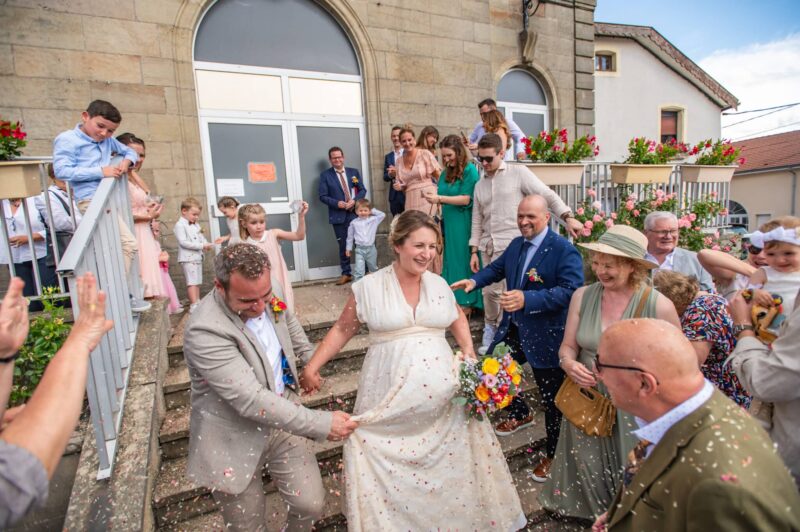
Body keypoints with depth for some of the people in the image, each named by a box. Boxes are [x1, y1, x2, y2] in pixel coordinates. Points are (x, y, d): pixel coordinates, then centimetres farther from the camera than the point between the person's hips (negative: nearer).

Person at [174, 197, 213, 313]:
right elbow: (183, 242, -19)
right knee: (192, 282, -9)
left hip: (197, 257, 8)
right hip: (188, 258, -8)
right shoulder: (180, 225, -10)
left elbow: (201, 238, 15)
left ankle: (197, 302, 21)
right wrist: (201, 246, -22)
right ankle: (194, 305, -9)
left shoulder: (196, 225, 14)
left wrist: (206, 244, -8)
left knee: (197, 282, 13)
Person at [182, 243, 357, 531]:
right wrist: (322, 424, -29)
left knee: (311, 504, 9)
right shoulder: (204, 330, -29)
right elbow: (251, 401, -32)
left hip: (281, 417, 5)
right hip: (235, 443, -4)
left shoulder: (270, 294, -9)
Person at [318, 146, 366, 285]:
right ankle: (346, 274, 17)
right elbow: (323, 196, -2)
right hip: (339, 215, -1)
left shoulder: (354, 172, 9)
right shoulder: (325, 175, 2)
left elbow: (363, 190, 6)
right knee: (343, 245, 6)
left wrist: (354, 201, -12)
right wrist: (337, 203, -17)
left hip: (356, 213, 2)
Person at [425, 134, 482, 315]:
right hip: (448, 224, 7)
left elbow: (466, 199, -16)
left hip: (464, 225, -7)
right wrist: (434, 197, 0)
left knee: (464, 260, -1)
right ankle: (454, 300, 18)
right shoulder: (446, 173, 13)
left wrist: (439, 198, -18)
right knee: (451, 260, 9)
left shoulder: (470, 170, -8)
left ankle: (467, 302, 10)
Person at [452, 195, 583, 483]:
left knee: (552, 398, 8)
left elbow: (571, 290, -28)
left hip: (546, 337, -8)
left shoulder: (565, 250, -18)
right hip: (513, 329, 8)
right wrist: (474, 281, 1)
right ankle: (521, 414, 49)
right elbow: (497, 268, 20)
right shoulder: (516, 244, 7)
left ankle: (553, 453, 34)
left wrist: (527, 300, -38)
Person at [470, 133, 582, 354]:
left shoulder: (518, 173, 0)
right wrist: (474, 251, 9)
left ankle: (493, 328, 14)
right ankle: (492, 327, 27)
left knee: (494, 290, -8)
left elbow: (548, 195, -4)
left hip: (511, 244, -5)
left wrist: (568, 217, -17)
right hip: (488, 246, 5)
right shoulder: (480, 185, 15)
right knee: (489, 290, 8)